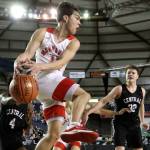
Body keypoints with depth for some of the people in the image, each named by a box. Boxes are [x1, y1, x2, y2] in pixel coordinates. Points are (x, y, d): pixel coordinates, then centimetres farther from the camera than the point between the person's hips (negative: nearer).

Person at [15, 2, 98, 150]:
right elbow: (26, 55, -6)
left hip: (55, 82, 6)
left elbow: (61, 63, -11)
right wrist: (18, 64, -30)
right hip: (43, 81, -5)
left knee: (54, 134, 3)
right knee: (84, 94, -23)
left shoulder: (73, 42, 6)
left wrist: (40, 66, -30)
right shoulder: (42, 33, 1)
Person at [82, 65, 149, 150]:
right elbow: (103, 101, -13)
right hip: (121, 124, -4)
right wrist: (88, 112, -22)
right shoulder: (119, 89, -10)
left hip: (135, 125, 5)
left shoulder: (142, 91, 4)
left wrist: (142, 121, 27)